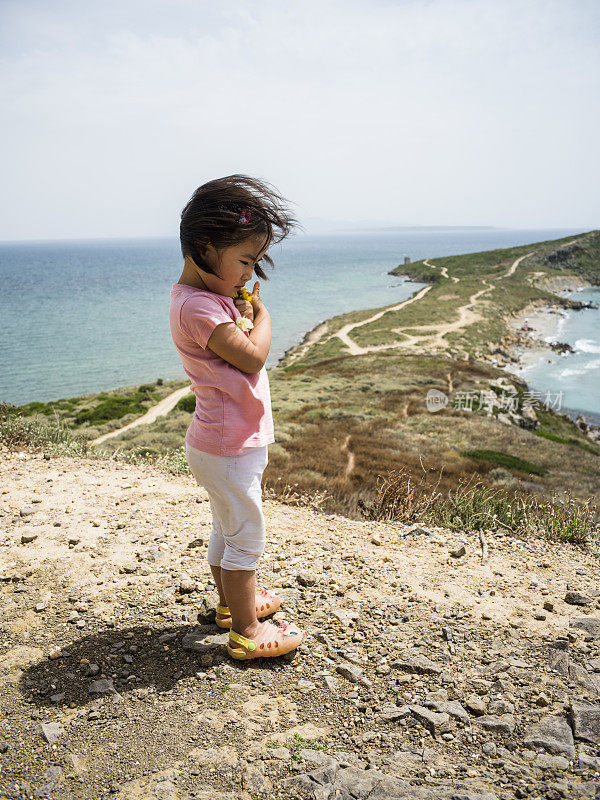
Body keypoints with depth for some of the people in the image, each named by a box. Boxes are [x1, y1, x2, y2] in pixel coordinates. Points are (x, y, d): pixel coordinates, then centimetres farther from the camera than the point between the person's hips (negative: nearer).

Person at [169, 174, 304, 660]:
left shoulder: (211, 294, 8)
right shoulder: (198, 307, -24)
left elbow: (242, 346, 16)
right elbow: (252, 356, -28)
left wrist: (244, 314, 0)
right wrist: (261, 314, -11)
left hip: (231, 441, 10)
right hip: (229, 448, -10)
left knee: (226, 527, 23)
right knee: (247, 537, 3)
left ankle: (231, 602, 42)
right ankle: (247, 632, 17)